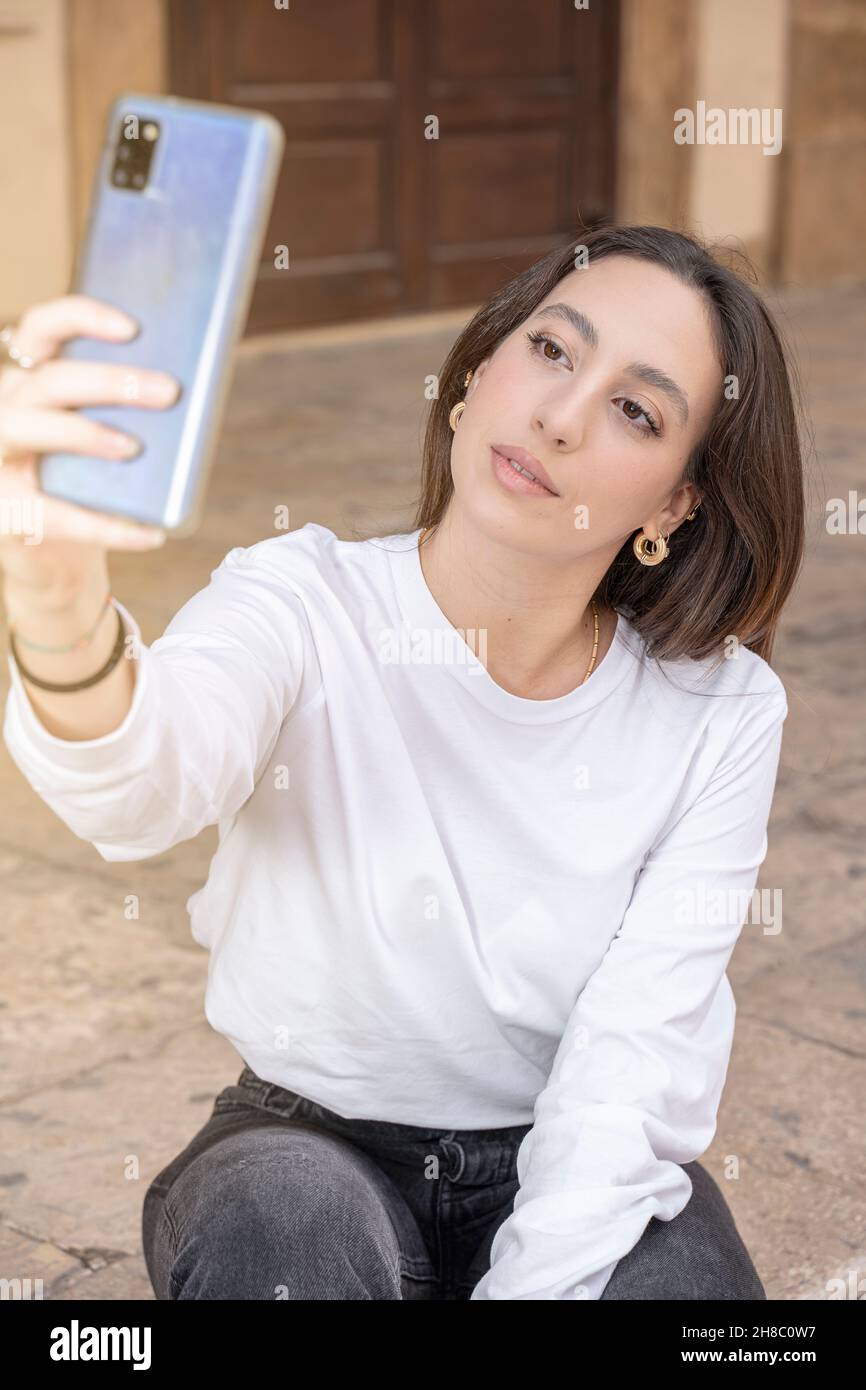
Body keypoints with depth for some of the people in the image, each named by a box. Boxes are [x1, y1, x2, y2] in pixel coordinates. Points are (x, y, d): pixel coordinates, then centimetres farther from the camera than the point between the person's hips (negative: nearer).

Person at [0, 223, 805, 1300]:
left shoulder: (720, 717, -9)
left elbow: (633, 1068, -12)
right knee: (285, 1219, -35)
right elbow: (146, 788, -38)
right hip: (313, 1142, -1)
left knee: (680, 1276, -29)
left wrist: (532, 1279, -26)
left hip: (581, 1178, 2)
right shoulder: (307, 605, -15)